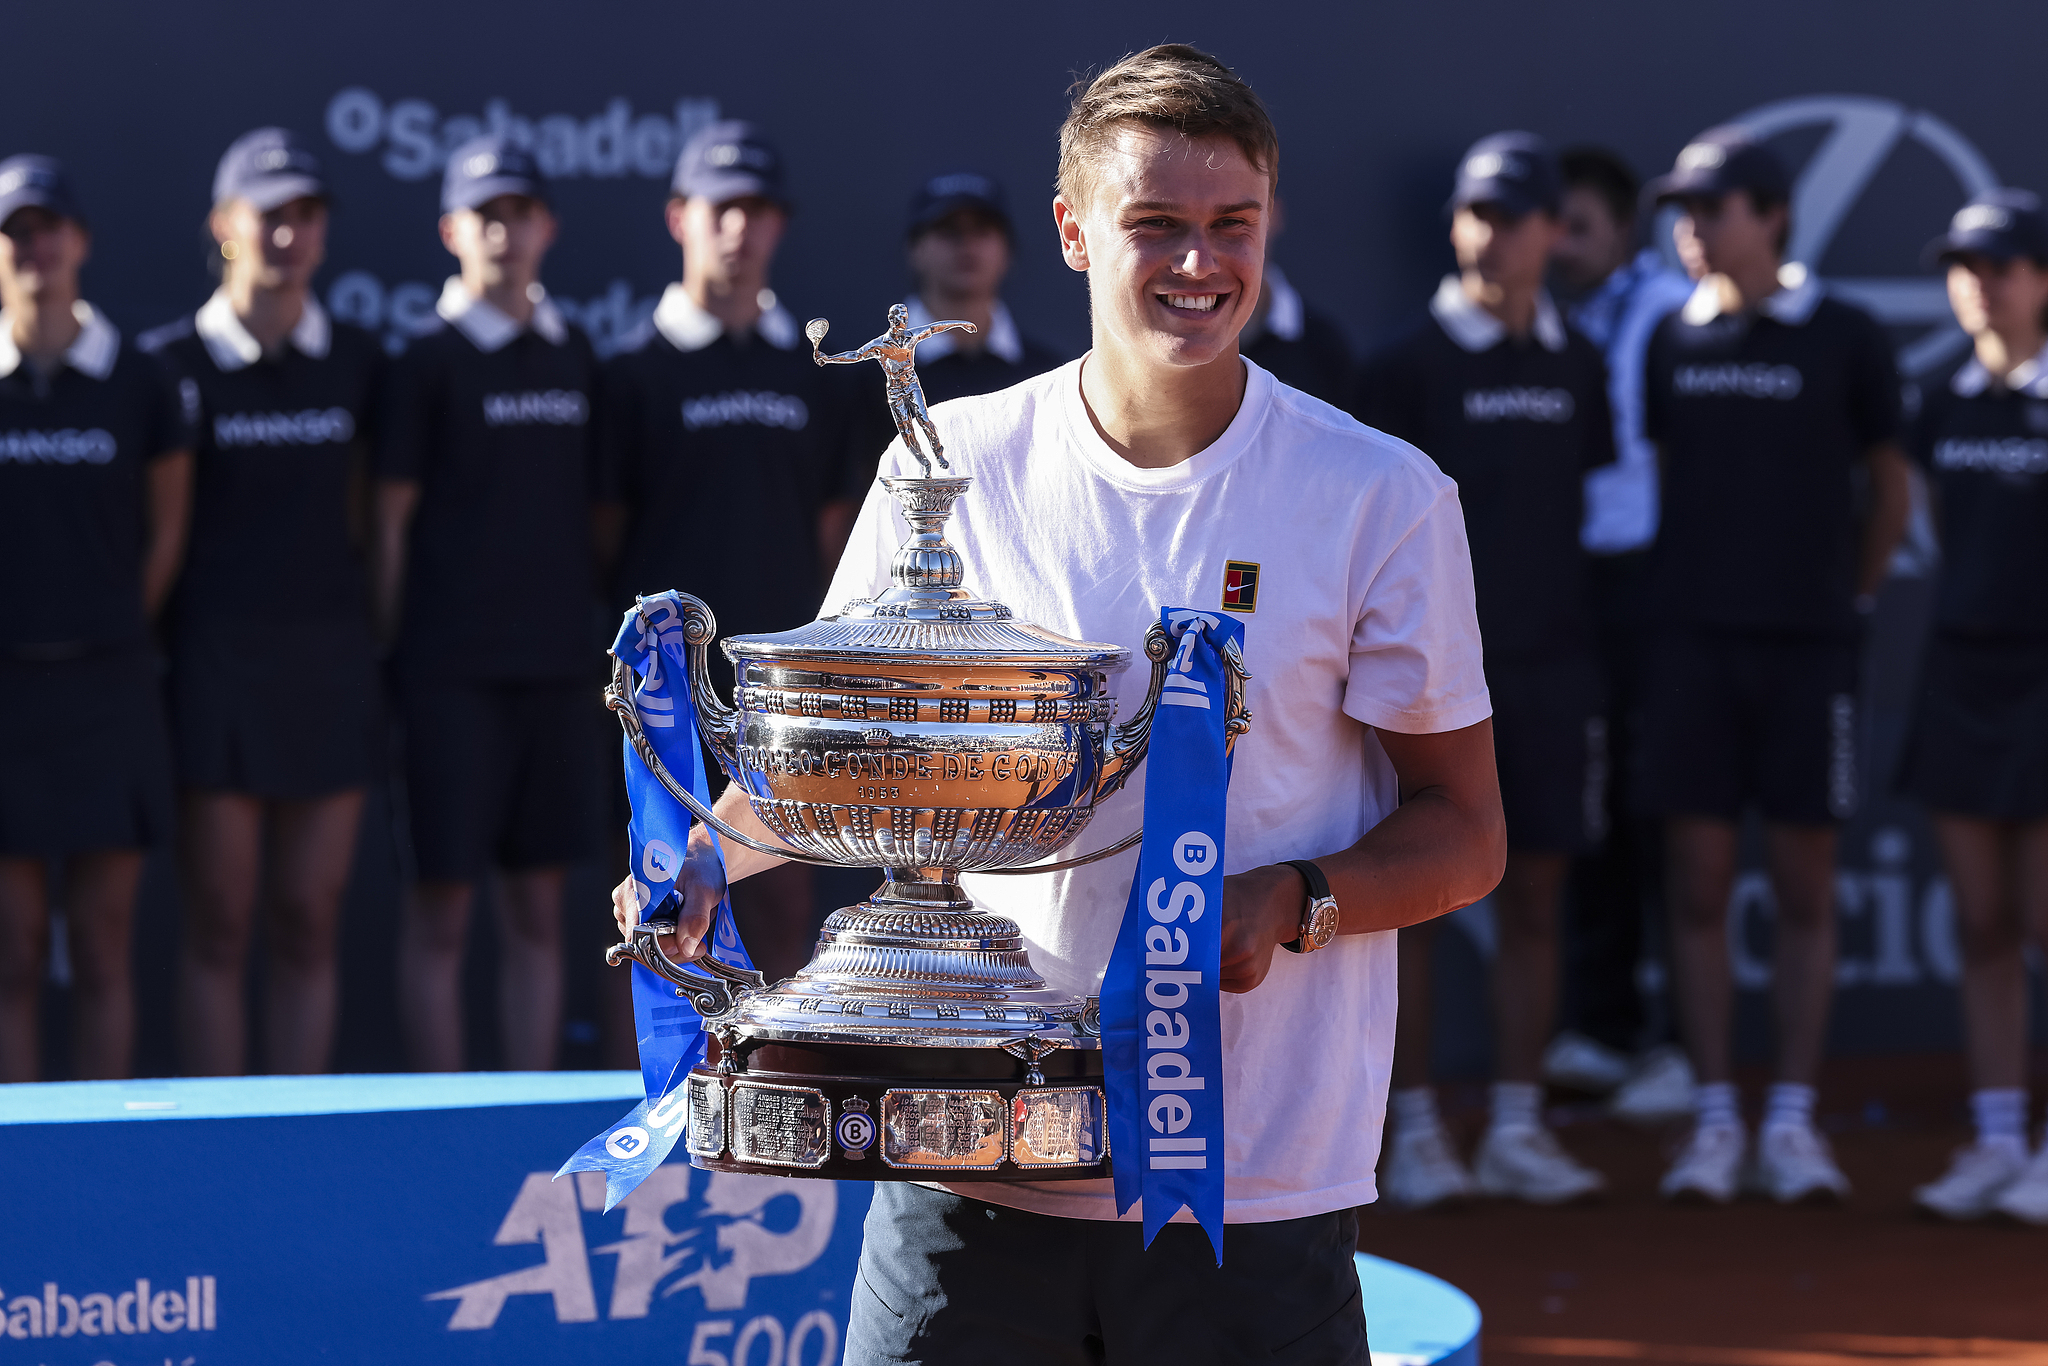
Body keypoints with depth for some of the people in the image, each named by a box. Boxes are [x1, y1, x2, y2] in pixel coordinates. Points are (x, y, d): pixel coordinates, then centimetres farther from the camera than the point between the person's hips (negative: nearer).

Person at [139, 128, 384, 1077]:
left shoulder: (359, 365, 8)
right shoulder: (172, 364, 0)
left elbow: (371, 515, 13)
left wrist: (376, 635, 5)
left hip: (330, 667, 3)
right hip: (214, 667, -3)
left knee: (307, 926, 5)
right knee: (219, 927, -1)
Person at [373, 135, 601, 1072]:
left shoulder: (576, 357, 11)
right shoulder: (430, 362, -2)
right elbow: (389, 521, -2)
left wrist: (597, 647, 11)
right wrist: (388, 657, -5)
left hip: (561, 668, 4)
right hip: (455, 675, -4)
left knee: (537, 911, 7)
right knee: (443, 907, -2)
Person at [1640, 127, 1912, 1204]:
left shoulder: (1842, 339, 1)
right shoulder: (1671, 343, 7)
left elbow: (1889, 485, 10)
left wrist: (1853, 594, 8)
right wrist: (1668, 584, 10)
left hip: (1809, 646, -2)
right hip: (1693, 639, 2)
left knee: (1805, 890, 1)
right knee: (1698, 884, 0)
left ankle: (1792, 1121, 5)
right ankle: (1714, 1119, 5)